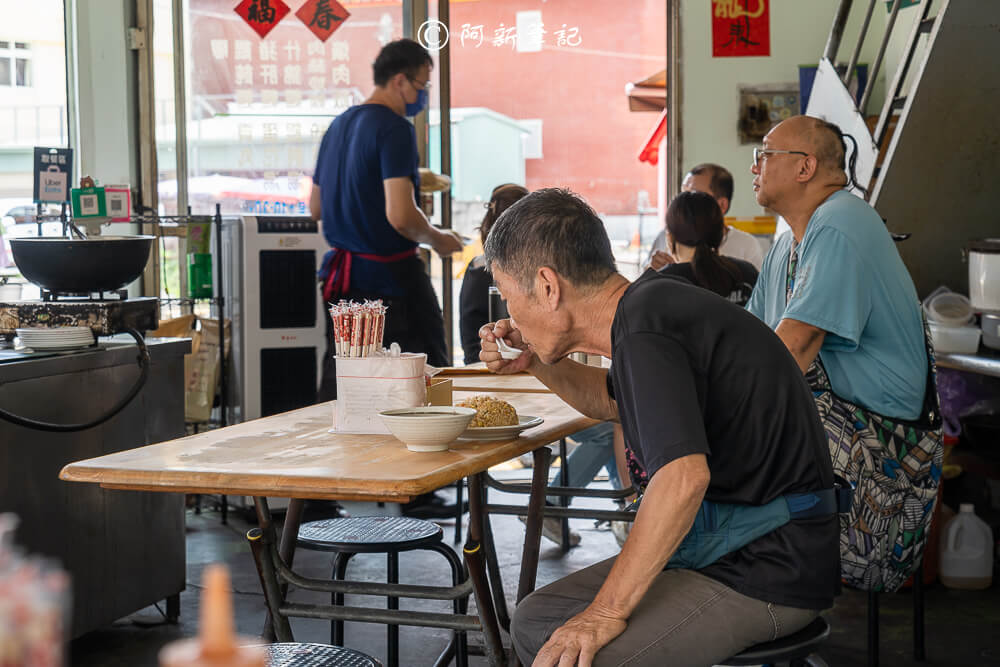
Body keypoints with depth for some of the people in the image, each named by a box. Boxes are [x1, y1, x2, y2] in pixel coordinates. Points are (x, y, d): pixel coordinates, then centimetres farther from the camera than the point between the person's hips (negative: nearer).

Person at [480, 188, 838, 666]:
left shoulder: (645, 330, -22)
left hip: (764, 575, -10)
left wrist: (608, 610, -28)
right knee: (535, 623, 12)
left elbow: (684, 476, -34)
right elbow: (613, 400, 31)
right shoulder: (651, 301, 8)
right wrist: (536, 363, 14)